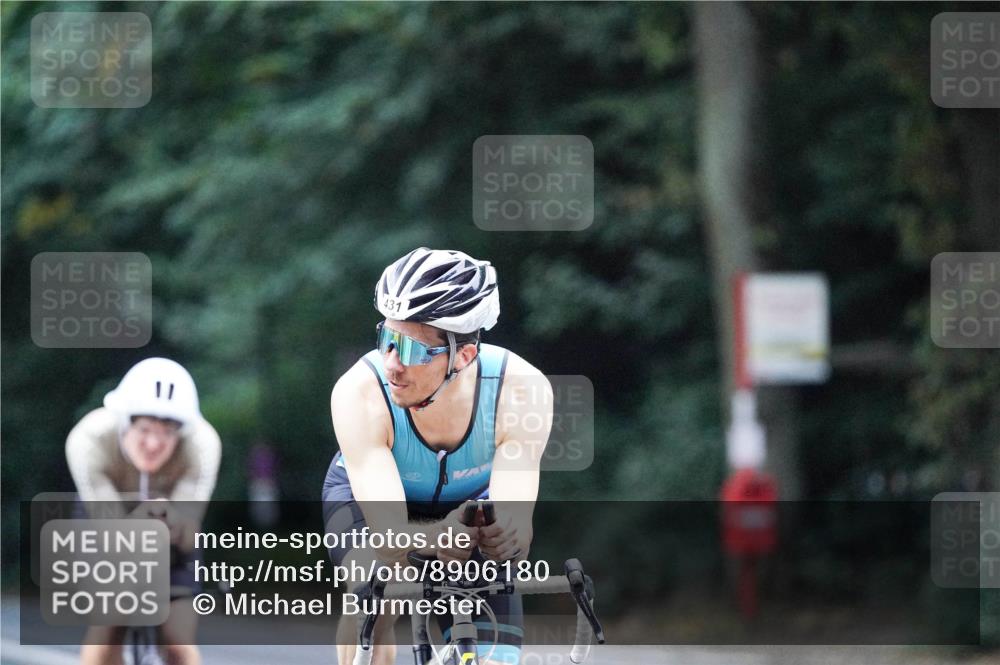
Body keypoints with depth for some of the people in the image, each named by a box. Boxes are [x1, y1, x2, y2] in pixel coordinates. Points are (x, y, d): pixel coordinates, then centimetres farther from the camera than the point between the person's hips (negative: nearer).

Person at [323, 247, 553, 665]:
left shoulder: (521, 389, -34)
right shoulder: (360, 394, -36)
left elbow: (514, 522, -38)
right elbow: (389, 535, -41)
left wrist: (506, 533, -61)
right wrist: (434, 538, -63)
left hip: (474, 497, 2)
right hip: (366, 499, -1)